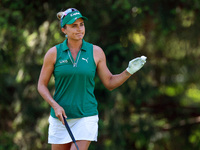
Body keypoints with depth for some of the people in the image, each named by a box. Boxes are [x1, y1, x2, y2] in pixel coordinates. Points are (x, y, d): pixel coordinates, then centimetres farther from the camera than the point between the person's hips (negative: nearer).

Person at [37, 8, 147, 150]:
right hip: (60, 117, 1)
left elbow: (110, 83, 7)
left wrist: (129, 71, -9)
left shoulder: (96, 52, 1)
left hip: (86, 117, -1)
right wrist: (55, 106, -11)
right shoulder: (54, 53, -1)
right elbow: (42, 85, 4)